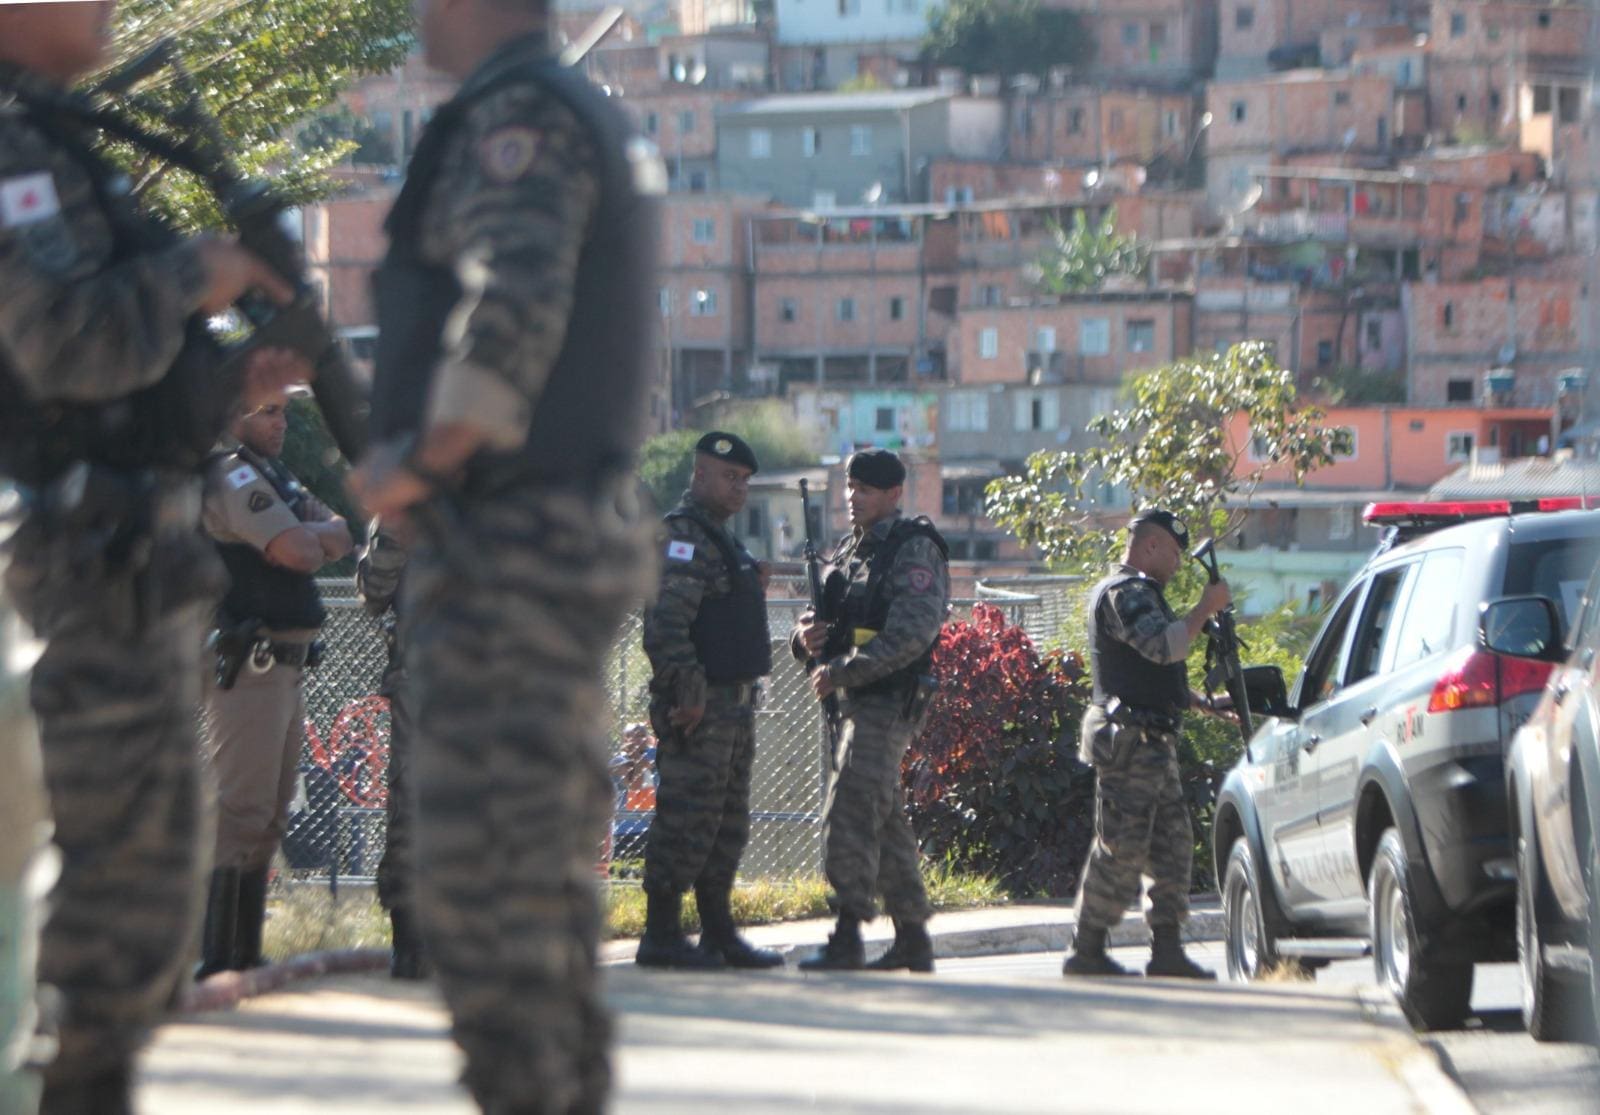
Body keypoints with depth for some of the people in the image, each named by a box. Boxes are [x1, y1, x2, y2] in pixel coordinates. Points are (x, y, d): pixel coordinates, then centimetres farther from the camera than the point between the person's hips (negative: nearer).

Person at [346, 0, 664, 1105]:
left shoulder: (519, 115, -13)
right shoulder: (600, 119, 18)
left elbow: (510, 318, -26)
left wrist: (415, 466, -15)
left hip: (509, 553, -10)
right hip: (587, 534, 10)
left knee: (480, 878, -10)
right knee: (551, 875, 15)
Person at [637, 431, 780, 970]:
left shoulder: (721, 539, 21)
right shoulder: (682, 535, -13)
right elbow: (665, 624, -22)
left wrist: (753, 586, 15)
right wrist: (689, 692, -25)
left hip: (735, 700, 11)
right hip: (699, 705, -11)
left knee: (727, 825, 13)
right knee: (687, 819, -9)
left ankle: (719, 933, 19)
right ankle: (661, 936, -6)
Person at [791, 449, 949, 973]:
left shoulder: (915, 551, -9)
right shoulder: (849, 551, 18)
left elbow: (912, 634, -21)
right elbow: (825, 618, 23)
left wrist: (842, 672, -22)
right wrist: (809, 635, -2)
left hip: (888, 703, -9)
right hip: (859, 702, 9)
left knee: (850, 813, -17)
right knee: (886, 822, 11)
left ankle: (847, 939, -21)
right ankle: (912, 939, 16)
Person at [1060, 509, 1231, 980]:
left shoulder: (1137, 592, 24)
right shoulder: (1125, 593, -11)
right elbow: (1163, 645, -26)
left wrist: (1203, 702, 24)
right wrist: (1205, 610, -16)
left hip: (1153, 743, 11)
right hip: (1130, 741, -11)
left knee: (1173, 843, 8)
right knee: (1122, 847, -9)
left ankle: (1167, 951, 7)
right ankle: (1087, 953, -5)